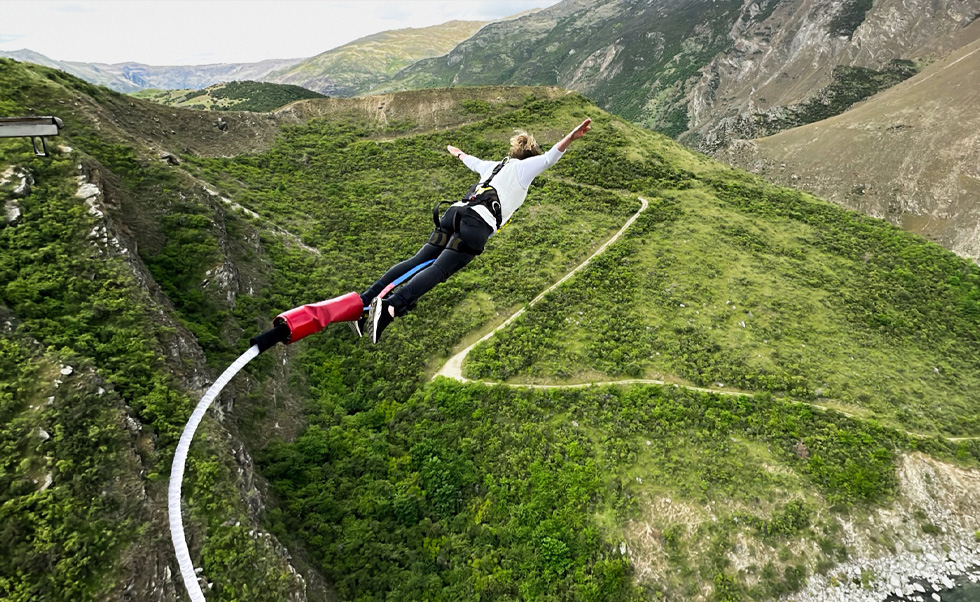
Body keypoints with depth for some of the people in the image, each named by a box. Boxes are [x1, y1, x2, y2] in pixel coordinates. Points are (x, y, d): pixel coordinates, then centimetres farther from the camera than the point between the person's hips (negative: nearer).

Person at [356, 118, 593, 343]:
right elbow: (549, 158, -2)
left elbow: (473, 161, 53)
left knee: (417, 262, 0)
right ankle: (390, 306, -37)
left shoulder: (494, 166, 34)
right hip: (477, 224, -7)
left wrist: (458, 153, 73)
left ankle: (364, 301, -9)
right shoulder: (522, 167, 15)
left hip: (456, 212, 7)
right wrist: (571, 137, -9)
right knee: (439, 269, -18)